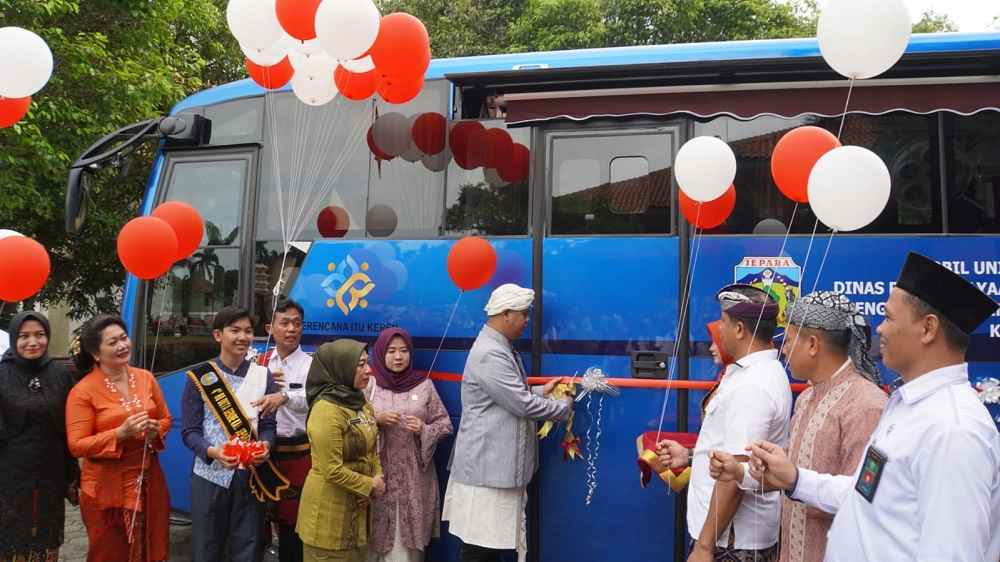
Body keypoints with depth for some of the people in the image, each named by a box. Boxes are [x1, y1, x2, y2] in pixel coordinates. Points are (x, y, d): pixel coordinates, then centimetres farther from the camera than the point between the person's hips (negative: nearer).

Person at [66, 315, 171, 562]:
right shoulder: (82, 391, -11)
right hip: (106, 488, -4)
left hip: (149, 482, 4)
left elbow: (166, 418, 14)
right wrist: (121, 433, -23)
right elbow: (76, 446, -12)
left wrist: (155, 430, -9)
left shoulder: (145, 378, 3)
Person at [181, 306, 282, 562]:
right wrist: (212, 451, -23)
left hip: (251, 477, 1)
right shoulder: (200, 377, -2)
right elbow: (190, 431, -4)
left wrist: (265, 446, -18)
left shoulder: (262, 375, 4)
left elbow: (268, 424, 4)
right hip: (210, 475, -1)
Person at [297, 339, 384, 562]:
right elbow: (332, 470, -24)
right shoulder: (326, 410, -22)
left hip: (357, 504, 8)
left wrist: (378, 479, -4)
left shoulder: (361, 403, 5)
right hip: (329, 508, -8)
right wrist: (370, 486, -13)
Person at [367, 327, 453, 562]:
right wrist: (376, 419, -14)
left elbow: (445, 424, 4)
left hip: (414, 475, 0)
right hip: (378, 473, 0)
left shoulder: (424, 385, 2)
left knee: (409, 540, 4)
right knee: (378, 536, 3)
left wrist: (423, 429, -14)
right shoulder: (369, 385, 1)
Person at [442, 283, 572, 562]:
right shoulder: (489, 355, -21)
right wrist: (564, 406, -6)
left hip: (499, 464, 11)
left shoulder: (502, 348, 14)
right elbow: (523, 406, -21)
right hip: (487, 467, -11)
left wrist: (541, 391, 8)